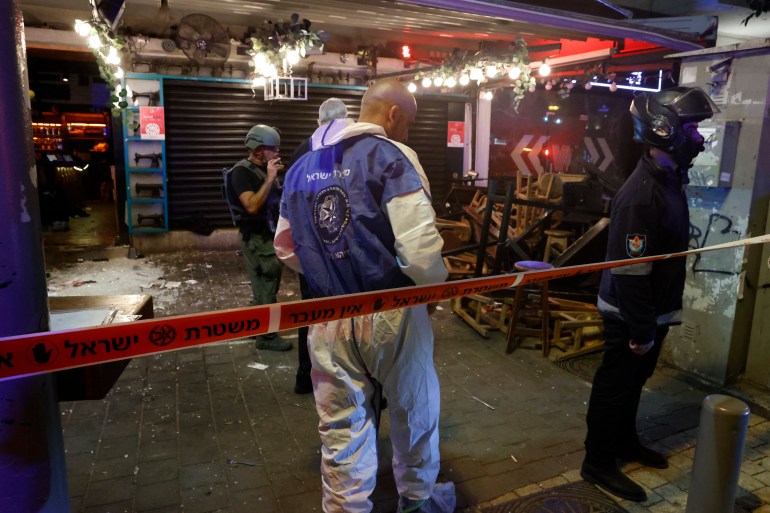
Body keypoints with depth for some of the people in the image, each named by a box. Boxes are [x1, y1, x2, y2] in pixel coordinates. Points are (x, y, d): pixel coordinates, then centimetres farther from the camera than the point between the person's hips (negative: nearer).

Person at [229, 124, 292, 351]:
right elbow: (252, 206, -26)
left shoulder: (265, 169, 13)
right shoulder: (242, 171, -13)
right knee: (265, 288, -2)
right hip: (257, 239, -9)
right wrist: (270, 178, -25)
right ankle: (266, 336, 9)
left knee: (268, 286, 16)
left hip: (272, 236, 9)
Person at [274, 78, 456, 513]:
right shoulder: (391, 156, -10)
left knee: (342, 427, 15)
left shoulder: (303, 166, 10)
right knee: (415, 411, 20)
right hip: (390, 314, -4)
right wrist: (438, 283, -1)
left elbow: (286, 247, 16)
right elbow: (421, 249, -21)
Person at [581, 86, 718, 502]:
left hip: (654, 311, 9)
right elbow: (632, 270, -26)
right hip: (629, 315, -9)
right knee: (615, 386, 5)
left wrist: (653, 322, 17)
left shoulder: (669, 180, 7)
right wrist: (640, 329, -22)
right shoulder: (642, 194, -25)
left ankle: (624, 441, 43)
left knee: (634, 381, 23)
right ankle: (599, 463, 21)